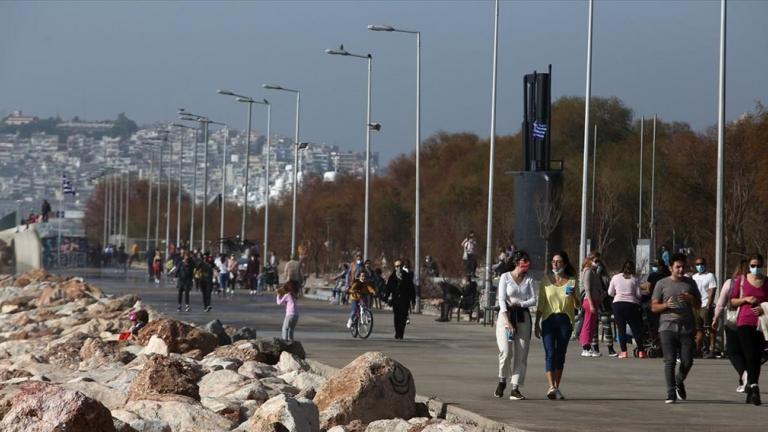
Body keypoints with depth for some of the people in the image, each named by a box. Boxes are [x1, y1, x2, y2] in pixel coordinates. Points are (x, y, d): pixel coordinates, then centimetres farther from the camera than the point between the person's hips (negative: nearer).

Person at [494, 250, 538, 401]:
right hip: (506, 315, -3)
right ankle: (502, 381, 10)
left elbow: (534, 299, 3)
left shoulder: (529, 280, 10)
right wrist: (507, 319, -17)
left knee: (521, 354, -3)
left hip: (523, 316, 3)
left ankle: (515, 388, 1)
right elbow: (501, 299, -7)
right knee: (506, 352, -15)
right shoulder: (505, 277, 1)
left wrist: (519, 304, -13)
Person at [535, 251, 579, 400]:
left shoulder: (572, 281, 6)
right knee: (550, 353, -13)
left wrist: (573, 295, -14)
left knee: (560, 354, 4)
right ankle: (551, 387, -23)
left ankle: (556, 388, 11)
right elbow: (540, 303, 9)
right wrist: (537, 323, 5)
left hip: (565, 320, 1)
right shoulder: (546, 280, 7)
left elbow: (578, 306, 6)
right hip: (549, 319, -1)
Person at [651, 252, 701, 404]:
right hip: (668, 327, -2)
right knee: (670, 361, -8)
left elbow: (698, 305, 18)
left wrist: (690, 299, -4)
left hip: (687, 327, 2)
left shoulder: (690, 283, 14)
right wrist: (666, 305, -14)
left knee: (687, 361, 0)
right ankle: (671, 394, -7)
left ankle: (679, 382, 29)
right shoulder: (662, 284, 7)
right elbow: (654, 306, 7)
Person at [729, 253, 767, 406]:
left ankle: (750, 392, 17)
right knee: (750, 356, -15)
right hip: (745, 323, -2)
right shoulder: (742, 280, 6)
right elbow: (732, 301, 11)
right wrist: (745, 299, -7)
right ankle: (753, 388, -25)